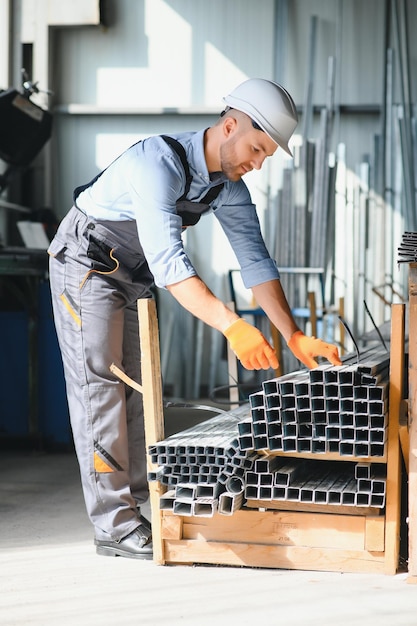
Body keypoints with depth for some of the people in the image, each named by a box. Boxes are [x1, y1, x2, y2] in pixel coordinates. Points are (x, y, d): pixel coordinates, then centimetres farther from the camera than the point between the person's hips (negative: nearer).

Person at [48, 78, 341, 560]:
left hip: (133, 275, 8)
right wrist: (232, 326, -51)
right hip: (85, 261, -8)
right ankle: (114, 526, -11)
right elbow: (168, 260, -42)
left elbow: (254, 259, -5)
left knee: (137, 386, 4)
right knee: (98, 384, -10)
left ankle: (137, 503, 7)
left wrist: (294, 336, -16)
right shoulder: (159, 161, -33)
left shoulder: (229, 187, -7)